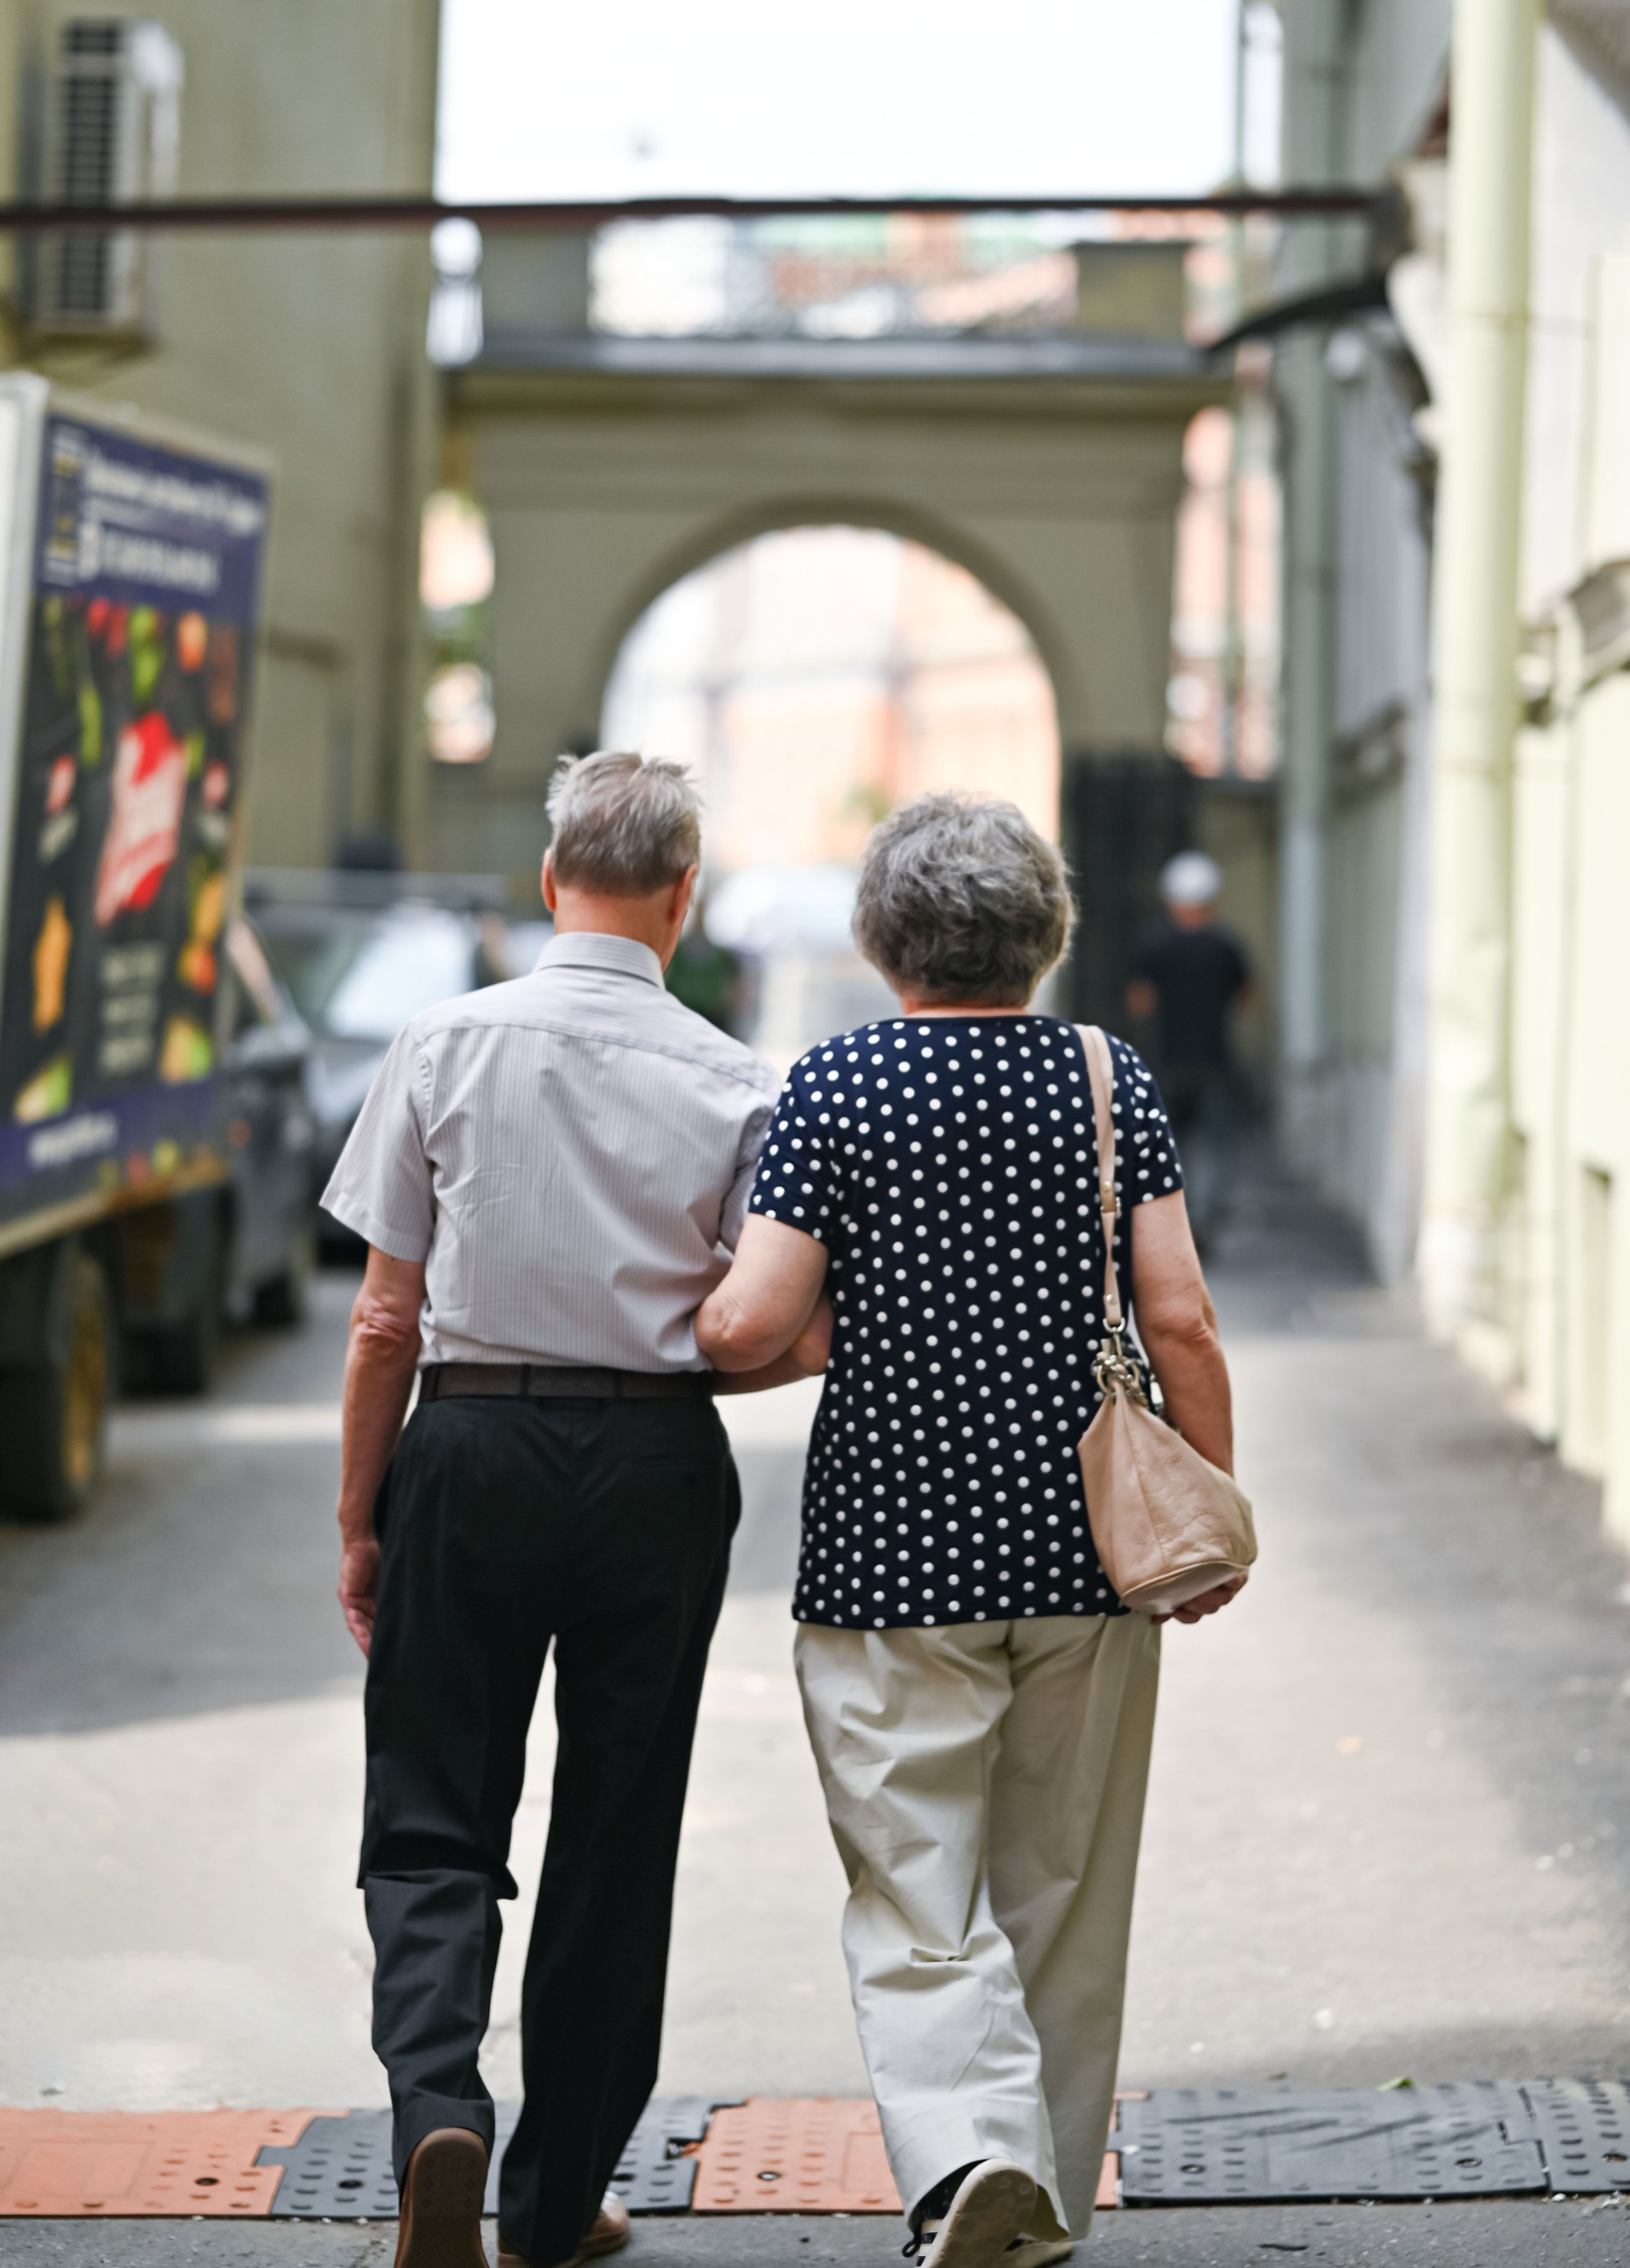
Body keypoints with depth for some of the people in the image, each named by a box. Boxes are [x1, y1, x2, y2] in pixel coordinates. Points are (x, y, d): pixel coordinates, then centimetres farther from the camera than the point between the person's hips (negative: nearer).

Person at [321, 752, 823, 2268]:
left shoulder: (443, 1046, -4)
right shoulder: (732, 1083, -3)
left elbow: (387, 1318, -2)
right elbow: (790, 1336, -4)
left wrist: (358, 1516, 6)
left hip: (469, 1451, -1)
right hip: (654, 1463, 1)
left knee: (433, 1827, 7)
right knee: (615, 1841, 11)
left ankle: (439, 2110, -18)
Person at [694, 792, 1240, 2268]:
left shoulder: (837, 1087, -6)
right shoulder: (1111, 1080, 1)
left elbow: (749, 1327, -12)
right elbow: (1181, 1324, -4)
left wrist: (701, 1339, 11)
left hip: (893, 1553, -3)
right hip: (1086, 1551, 3)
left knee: (918, 1895, 0)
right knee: (1063, 1898, 14)